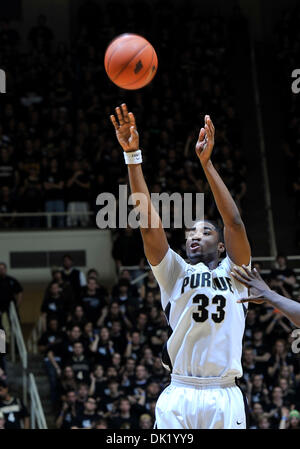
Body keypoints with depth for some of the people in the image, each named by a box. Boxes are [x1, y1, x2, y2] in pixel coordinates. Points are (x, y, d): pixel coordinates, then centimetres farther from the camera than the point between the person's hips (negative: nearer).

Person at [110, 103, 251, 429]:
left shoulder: (233, 274, 14)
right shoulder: (174, 274, 14)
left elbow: (234, 222, 0)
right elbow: (148, 219, 4)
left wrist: (206, 164, -6)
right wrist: (132, 155, -4)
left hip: (225, 399, 0)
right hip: (178, 398, 0)